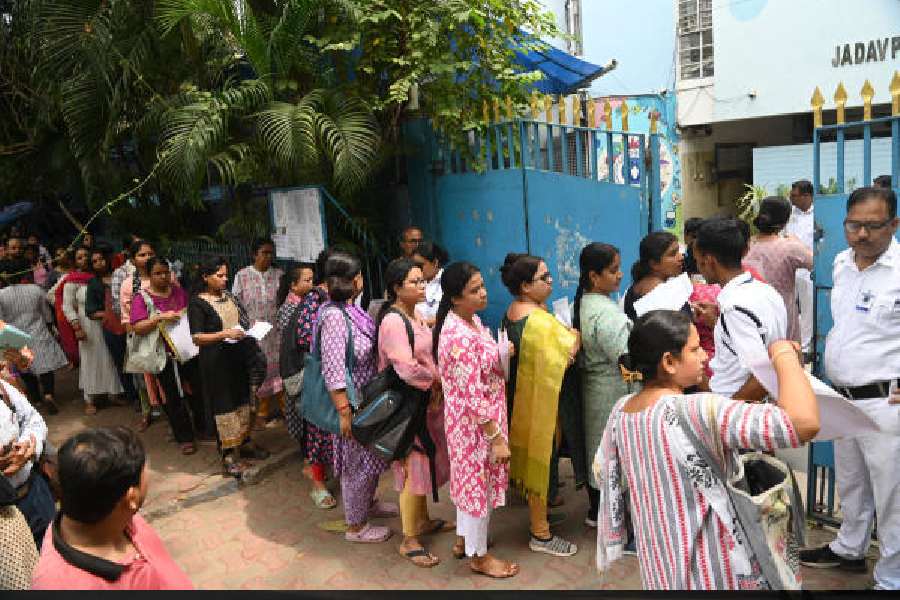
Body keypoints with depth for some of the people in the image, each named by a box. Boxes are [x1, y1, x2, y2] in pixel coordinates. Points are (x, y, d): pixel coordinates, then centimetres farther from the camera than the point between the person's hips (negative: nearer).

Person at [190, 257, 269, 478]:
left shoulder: (229, 296, 9)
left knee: (242, 399, 14)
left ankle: (244, 443, 28)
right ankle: (229, 454, 8)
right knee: (224, 404, -1)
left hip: (239, 356, 7)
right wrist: (225, 334, -25)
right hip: (216, 360, -7)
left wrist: (251, 326, 2)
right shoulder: (197, 303, -10)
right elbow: (197, 338, -15)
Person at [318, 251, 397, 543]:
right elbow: (333, 370, -24)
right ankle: (355, 526, 24)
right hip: (352, 401, -9)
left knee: (371, 456, 23)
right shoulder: (334, 316, -24)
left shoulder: (351, 310, 3)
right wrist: (344, 412, -22)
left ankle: (367, 503, 45)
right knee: (359, 462, 6)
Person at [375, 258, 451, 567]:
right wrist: (435, 381, -13)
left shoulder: (415, 314, 7)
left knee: (426, 462, 21)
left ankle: (422, 519, 39)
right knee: (414, 466, 1)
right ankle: (409, 540, 17)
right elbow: (407, 368, -29)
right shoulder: (393, 321, -22)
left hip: (427, 400, 9)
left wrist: (436, 381, 0)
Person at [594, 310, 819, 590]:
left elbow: (601, 472, 9)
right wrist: (784, 354, -21)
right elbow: (804, 423, -35)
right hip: (711, 571, -6)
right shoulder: (698, 412, -29)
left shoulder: (620, 410, -5)